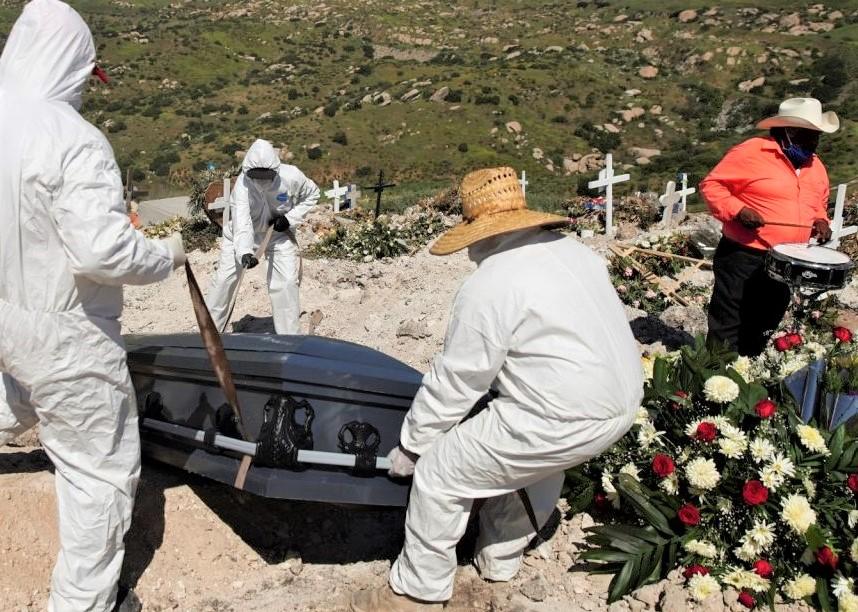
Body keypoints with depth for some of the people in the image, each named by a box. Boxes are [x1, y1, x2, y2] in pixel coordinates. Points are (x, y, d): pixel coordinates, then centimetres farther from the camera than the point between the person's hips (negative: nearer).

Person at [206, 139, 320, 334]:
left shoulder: (291, 176, -28)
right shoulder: (242, 184, -33)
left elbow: (312, 194, -8)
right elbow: (242, 221, -44)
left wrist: (290, 218, -20)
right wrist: (244, 252, -61)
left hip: (278, 232, 1)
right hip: (242, 234, -1)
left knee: (287, 281, -9)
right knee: (224, 278, 0)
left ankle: (289, 335, 6)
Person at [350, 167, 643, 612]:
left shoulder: (488, 289, -14)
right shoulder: (573, 251, 11)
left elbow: (453, 383, -9)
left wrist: (410, 446, 5)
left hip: (564, 418, -9)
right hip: (622, 400, 9)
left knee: (440, 473, 4)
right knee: (536, 463, 35)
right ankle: (500, 559, 46)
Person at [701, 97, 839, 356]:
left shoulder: (815, 167, 12)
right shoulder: (751, 152, -12)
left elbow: (818, 206, 26)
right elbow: (711, 184, -10)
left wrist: (820, 221, 4)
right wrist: (737, 210, -23)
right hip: (743, 258, -7)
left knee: (760, 334, 16)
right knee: (727, 332, -2)